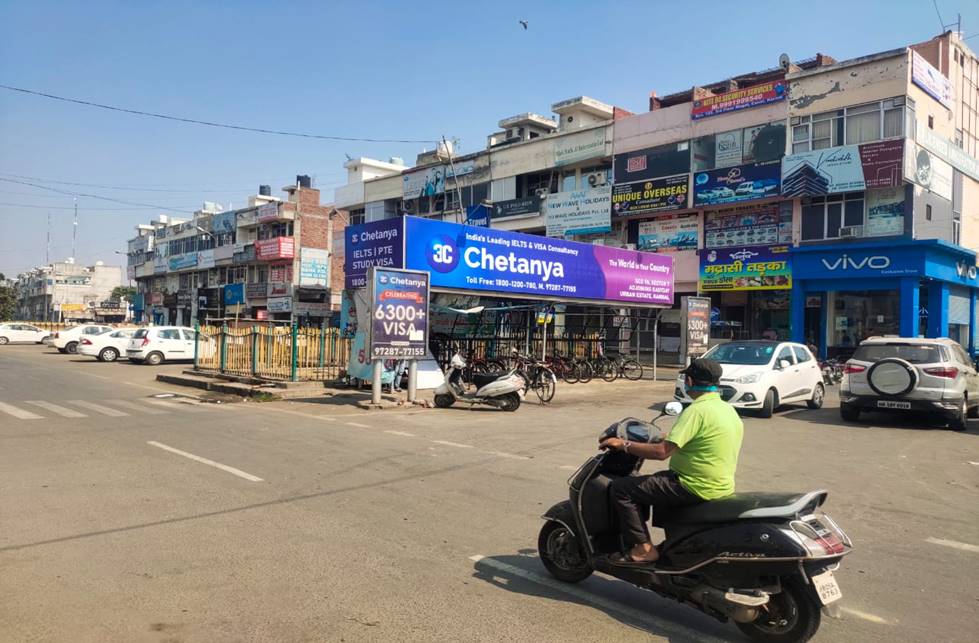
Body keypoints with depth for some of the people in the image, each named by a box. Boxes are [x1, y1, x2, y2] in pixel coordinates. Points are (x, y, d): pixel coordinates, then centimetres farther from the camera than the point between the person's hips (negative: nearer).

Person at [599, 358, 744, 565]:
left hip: (697, 489, -10)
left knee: (621, 488, -8)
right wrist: (672, 438, 29)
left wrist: (625, 445, -14)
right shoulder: (729, 409, 9)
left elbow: (662, 452, -25)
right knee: (655, 480, 31)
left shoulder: (697, 410, -20)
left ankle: (643, 548, -8)